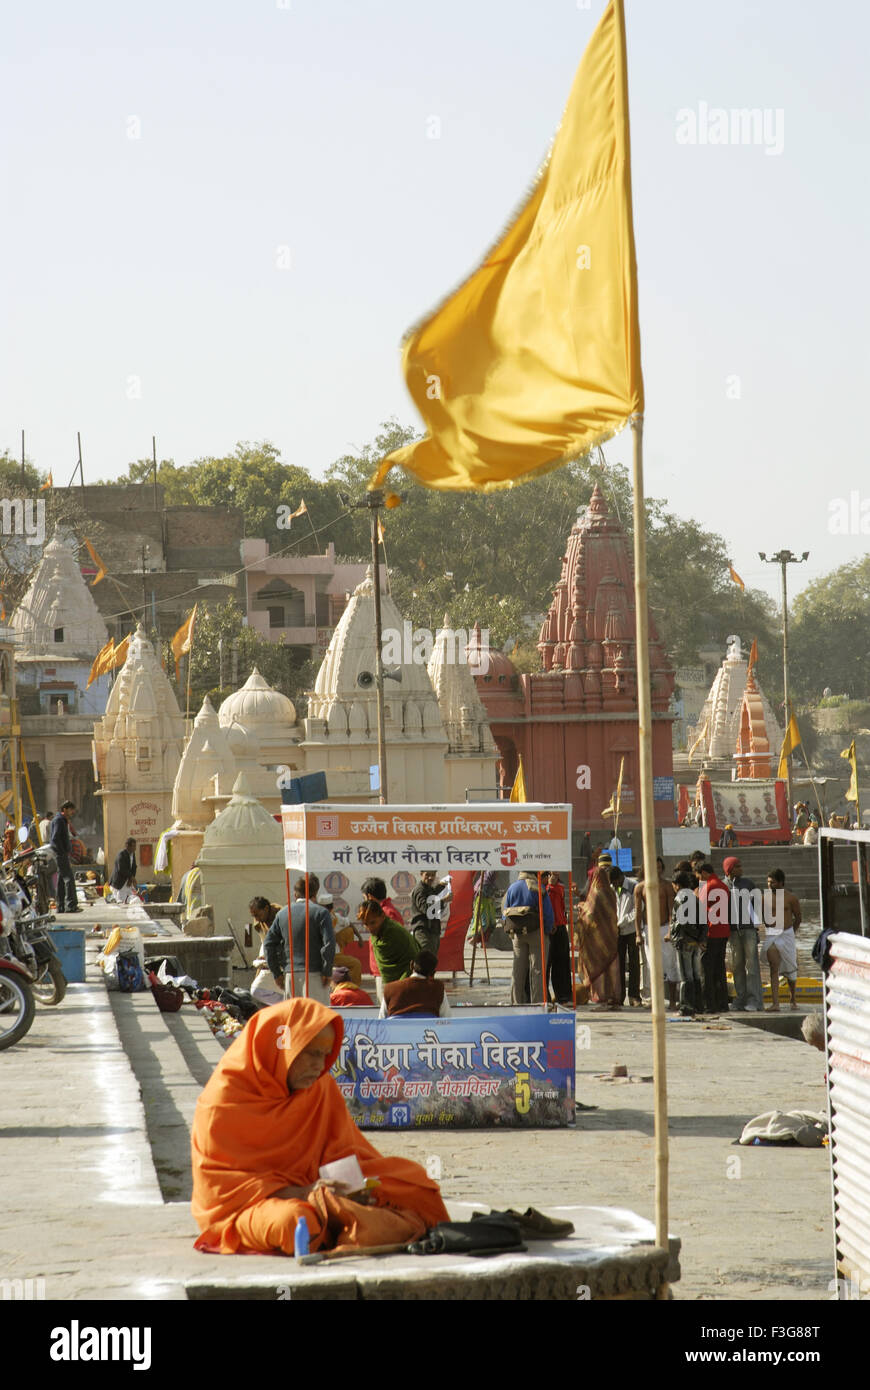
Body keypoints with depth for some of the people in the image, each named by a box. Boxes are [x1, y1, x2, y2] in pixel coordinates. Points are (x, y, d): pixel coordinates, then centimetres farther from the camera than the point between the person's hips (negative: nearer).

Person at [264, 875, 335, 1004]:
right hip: (314, 974, -4)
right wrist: (327, 972, -6)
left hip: (290, 974, 4)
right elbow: (329, 944, -13)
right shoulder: (320, 912, -4)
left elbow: (269, 944, 10)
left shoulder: (283, 914, 11)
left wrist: (277, 974, 14)